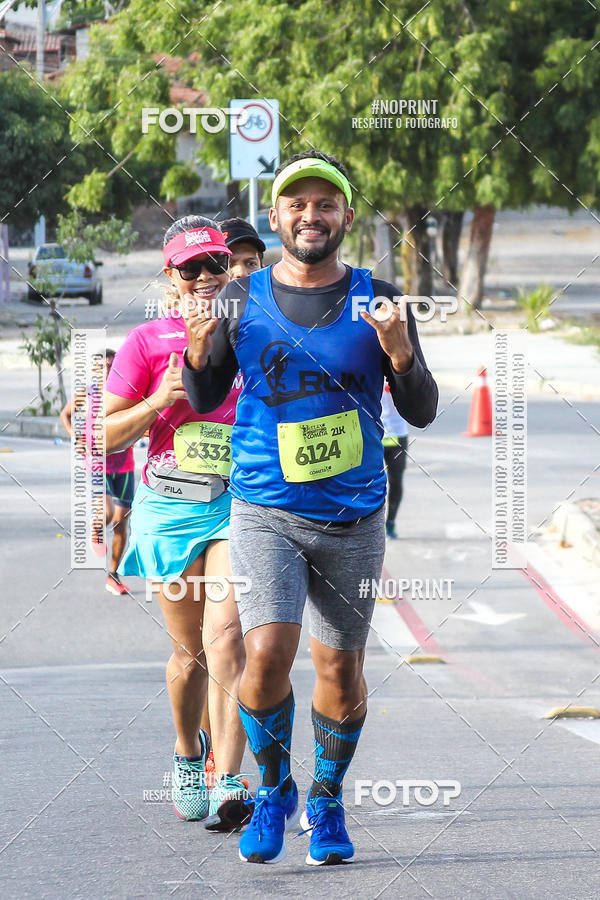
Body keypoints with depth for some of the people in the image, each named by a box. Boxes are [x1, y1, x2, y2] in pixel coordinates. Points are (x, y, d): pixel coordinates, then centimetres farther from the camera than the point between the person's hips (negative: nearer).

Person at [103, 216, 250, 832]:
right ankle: (188, 758, 36)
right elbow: (107, 436, 1)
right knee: (190, 649, 10)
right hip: (168, 507, 0)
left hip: (238, 503, 0)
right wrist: (161, 401, -14)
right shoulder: (148, 342, 2)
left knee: (225, 637, -18)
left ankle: (227, 782, -22)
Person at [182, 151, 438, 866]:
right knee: (267, 654, -18)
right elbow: (205, 399, 12)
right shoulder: (242, 299, 2)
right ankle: (273, 789, 5)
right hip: (265, 512, -1)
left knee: (340, 672, 7)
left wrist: (400, 353, -18)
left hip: (353, 518, 1)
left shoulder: (376, 300, 1)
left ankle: (326, 801, 30)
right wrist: (199, 352, -10)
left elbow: (421, 412, 2)